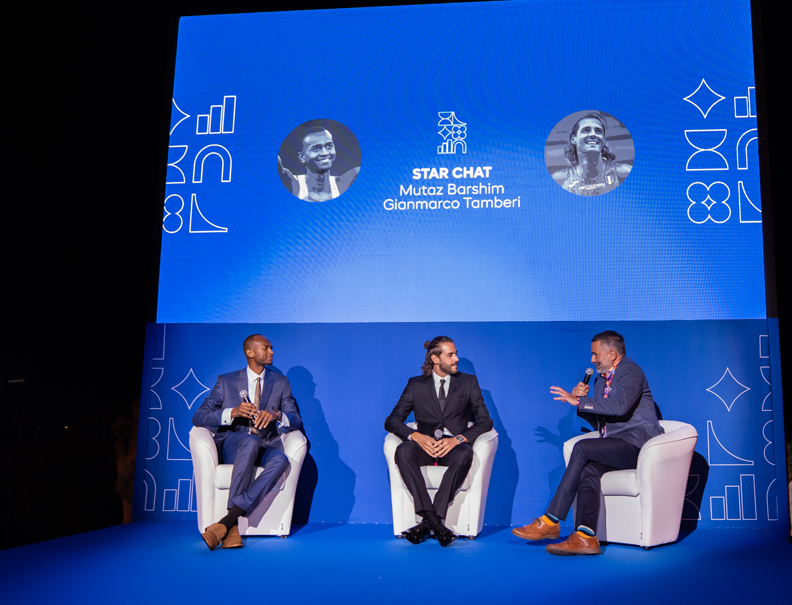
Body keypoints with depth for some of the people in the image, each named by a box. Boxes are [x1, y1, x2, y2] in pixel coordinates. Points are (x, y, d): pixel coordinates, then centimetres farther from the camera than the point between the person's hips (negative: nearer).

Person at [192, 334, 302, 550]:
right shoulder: (227, 381, 10)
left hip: (265, 447, 2)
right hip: (231, 445, -1)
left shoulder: (281, 383, 14)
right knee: (251, 441, -38)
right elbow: (198, 417, 0)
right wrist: (232, 412, -18)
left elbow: (296, 420, 4)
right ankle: (233, 526, -40)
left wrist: (276, 415, -20)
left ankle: (226, 522, -41)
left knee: (280, 459, -35)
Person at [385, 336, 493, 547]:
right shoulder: (415, 384, 12)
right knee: (403, 450, -34)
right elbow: (392, 421, 5)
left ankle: (428, 522, -36)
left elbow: (485, 421, 5)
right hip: (425, 446, 1)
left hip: (454, 446, 0)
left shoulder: (469, 382, 13)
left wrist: (458, 439, -15)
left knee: (465, 453, -37)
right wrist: (416, 436, -17)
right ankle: (434, 520, -39)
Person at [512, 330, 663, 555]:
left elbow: (620, 406, -27)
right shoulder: (601, 380, 21)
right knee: (589, 469, -24)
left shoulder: (630, 371, -7)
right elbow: (598, 423, 22)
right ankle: (585, 537, -34)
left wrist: (579, 401, -21)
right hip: (617, 448, 8)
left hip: (637, 443, -7)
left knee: (582, 447, -25)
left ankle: (551, 521, -23)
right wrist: (581, 400, 4)